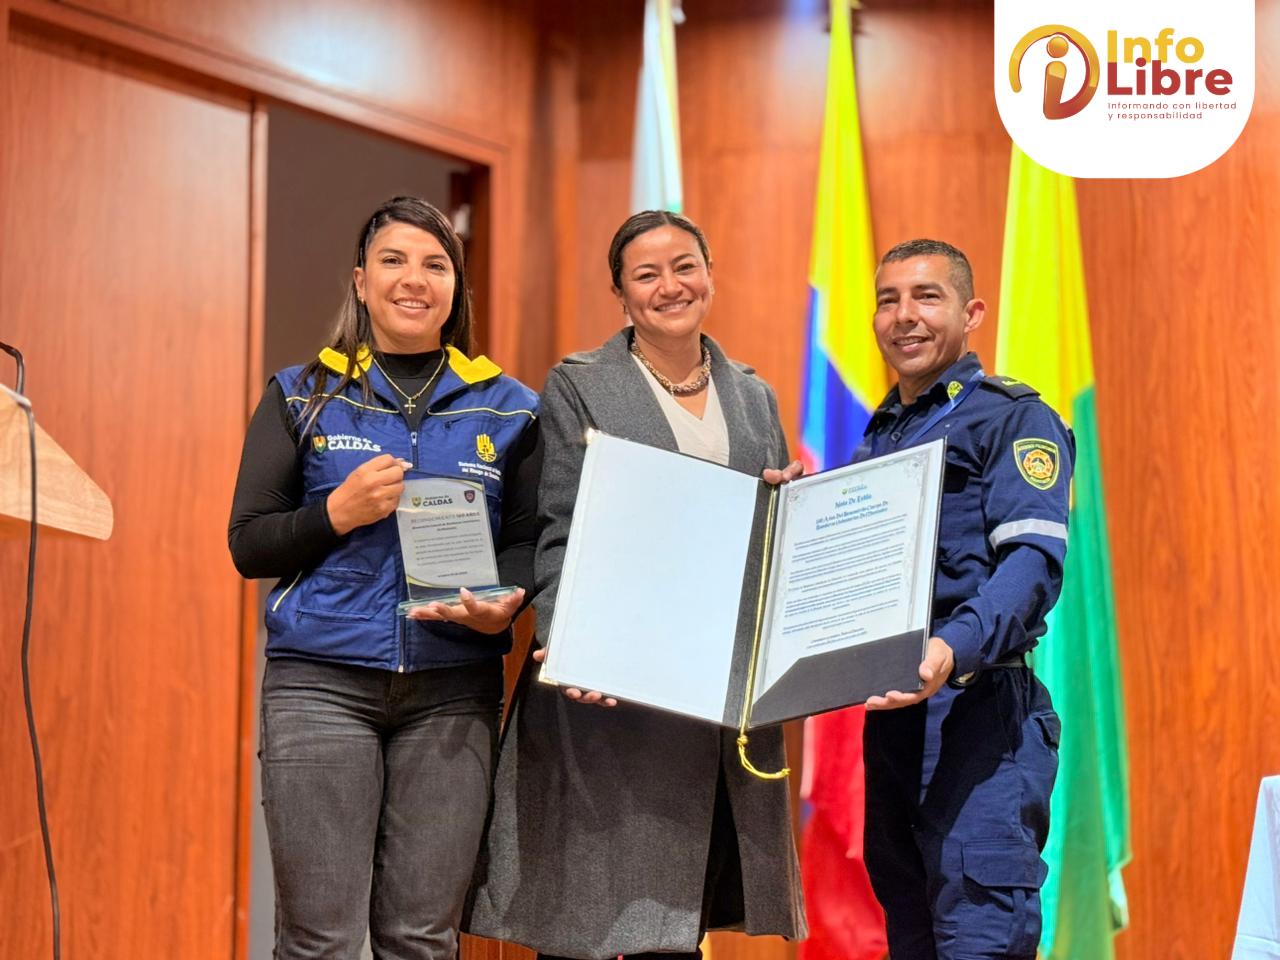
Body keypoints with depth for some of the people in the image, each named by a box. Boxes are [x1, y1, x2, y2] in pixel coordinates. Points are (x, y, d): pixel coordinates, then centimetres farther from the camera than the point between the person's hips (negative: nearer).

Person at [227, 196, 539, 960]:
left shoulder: (508, 408, 11)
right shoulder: (302, 398, 9)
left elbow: (529, 543, 11)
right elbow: (249, 545, 6)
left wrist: (504, 603, -10)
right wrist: (338, 513, -11)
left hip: (453, 693, 1)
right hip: (322, 684, -1)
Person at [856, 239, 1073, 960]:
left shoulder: (1014, 418, -2)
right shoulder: (880, 435, 21)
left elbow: (1035, 558, -17)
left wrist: (955, 649, -34)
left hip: (980, 709, -8)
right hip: (891, 709, 8)